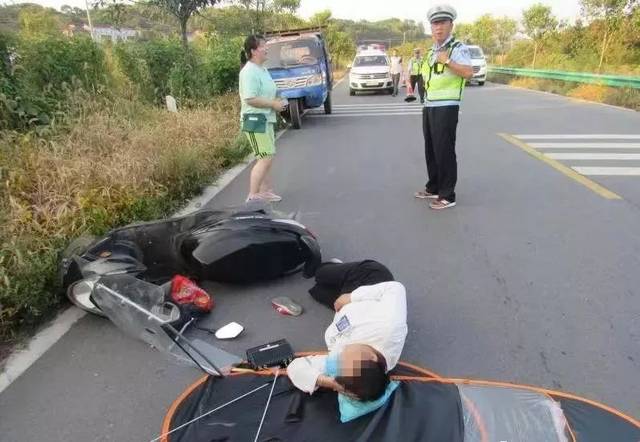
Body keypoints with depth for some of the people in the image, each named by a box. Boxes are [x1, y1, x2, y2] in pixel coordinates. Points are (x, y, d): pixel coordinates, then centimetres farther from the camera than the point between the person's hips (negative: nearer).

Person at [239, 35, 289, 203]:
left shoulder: (262, 69, 14)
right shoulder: (249, 72, -17)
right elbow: (250, 99, -26)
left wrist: (277, 102, 9)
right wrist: (273, 104, -18)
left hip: (266, 119, 10)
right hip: (255, 120, -10)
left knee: (266, 157, 16)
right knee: (265, 158, -12)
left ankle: (265, 190, 27)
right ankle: (252, 197, -7)